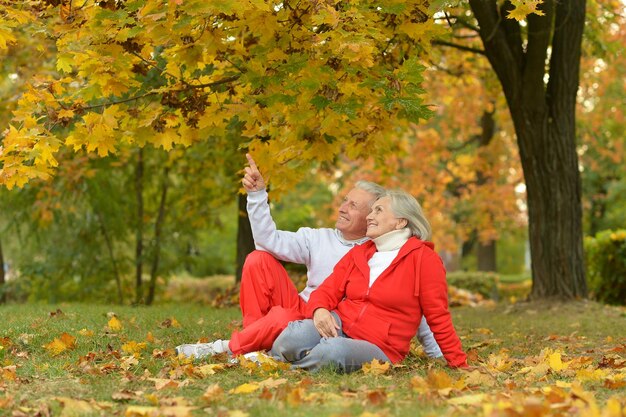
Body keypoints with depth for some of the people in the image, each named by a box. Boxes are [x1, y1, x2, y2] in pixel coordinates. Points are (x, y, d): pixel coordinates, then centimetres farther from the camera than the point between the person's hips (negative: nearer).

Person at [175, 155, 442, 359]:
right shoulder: (319, 239, 7)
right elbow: (269, 239, -3)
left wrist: (436, 353, -2)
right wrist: (257, 194, -12)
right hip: (302, 311, 5)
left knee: (281, 318, -37)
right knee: (259, 259, -13)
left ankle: (227, 348, -11)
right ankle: (254, 339, -9)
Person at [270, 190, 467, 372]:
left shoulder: (423, 258, 0)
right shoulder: (357, 254, 18)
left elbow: (438, 318, 1)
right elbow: (327, 291, 11)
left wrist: (459, 364, 0)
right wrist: (319, 310, -14)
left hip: (378, 348, -4)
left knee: (334, 350, -38)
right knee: (292, 338, -32)